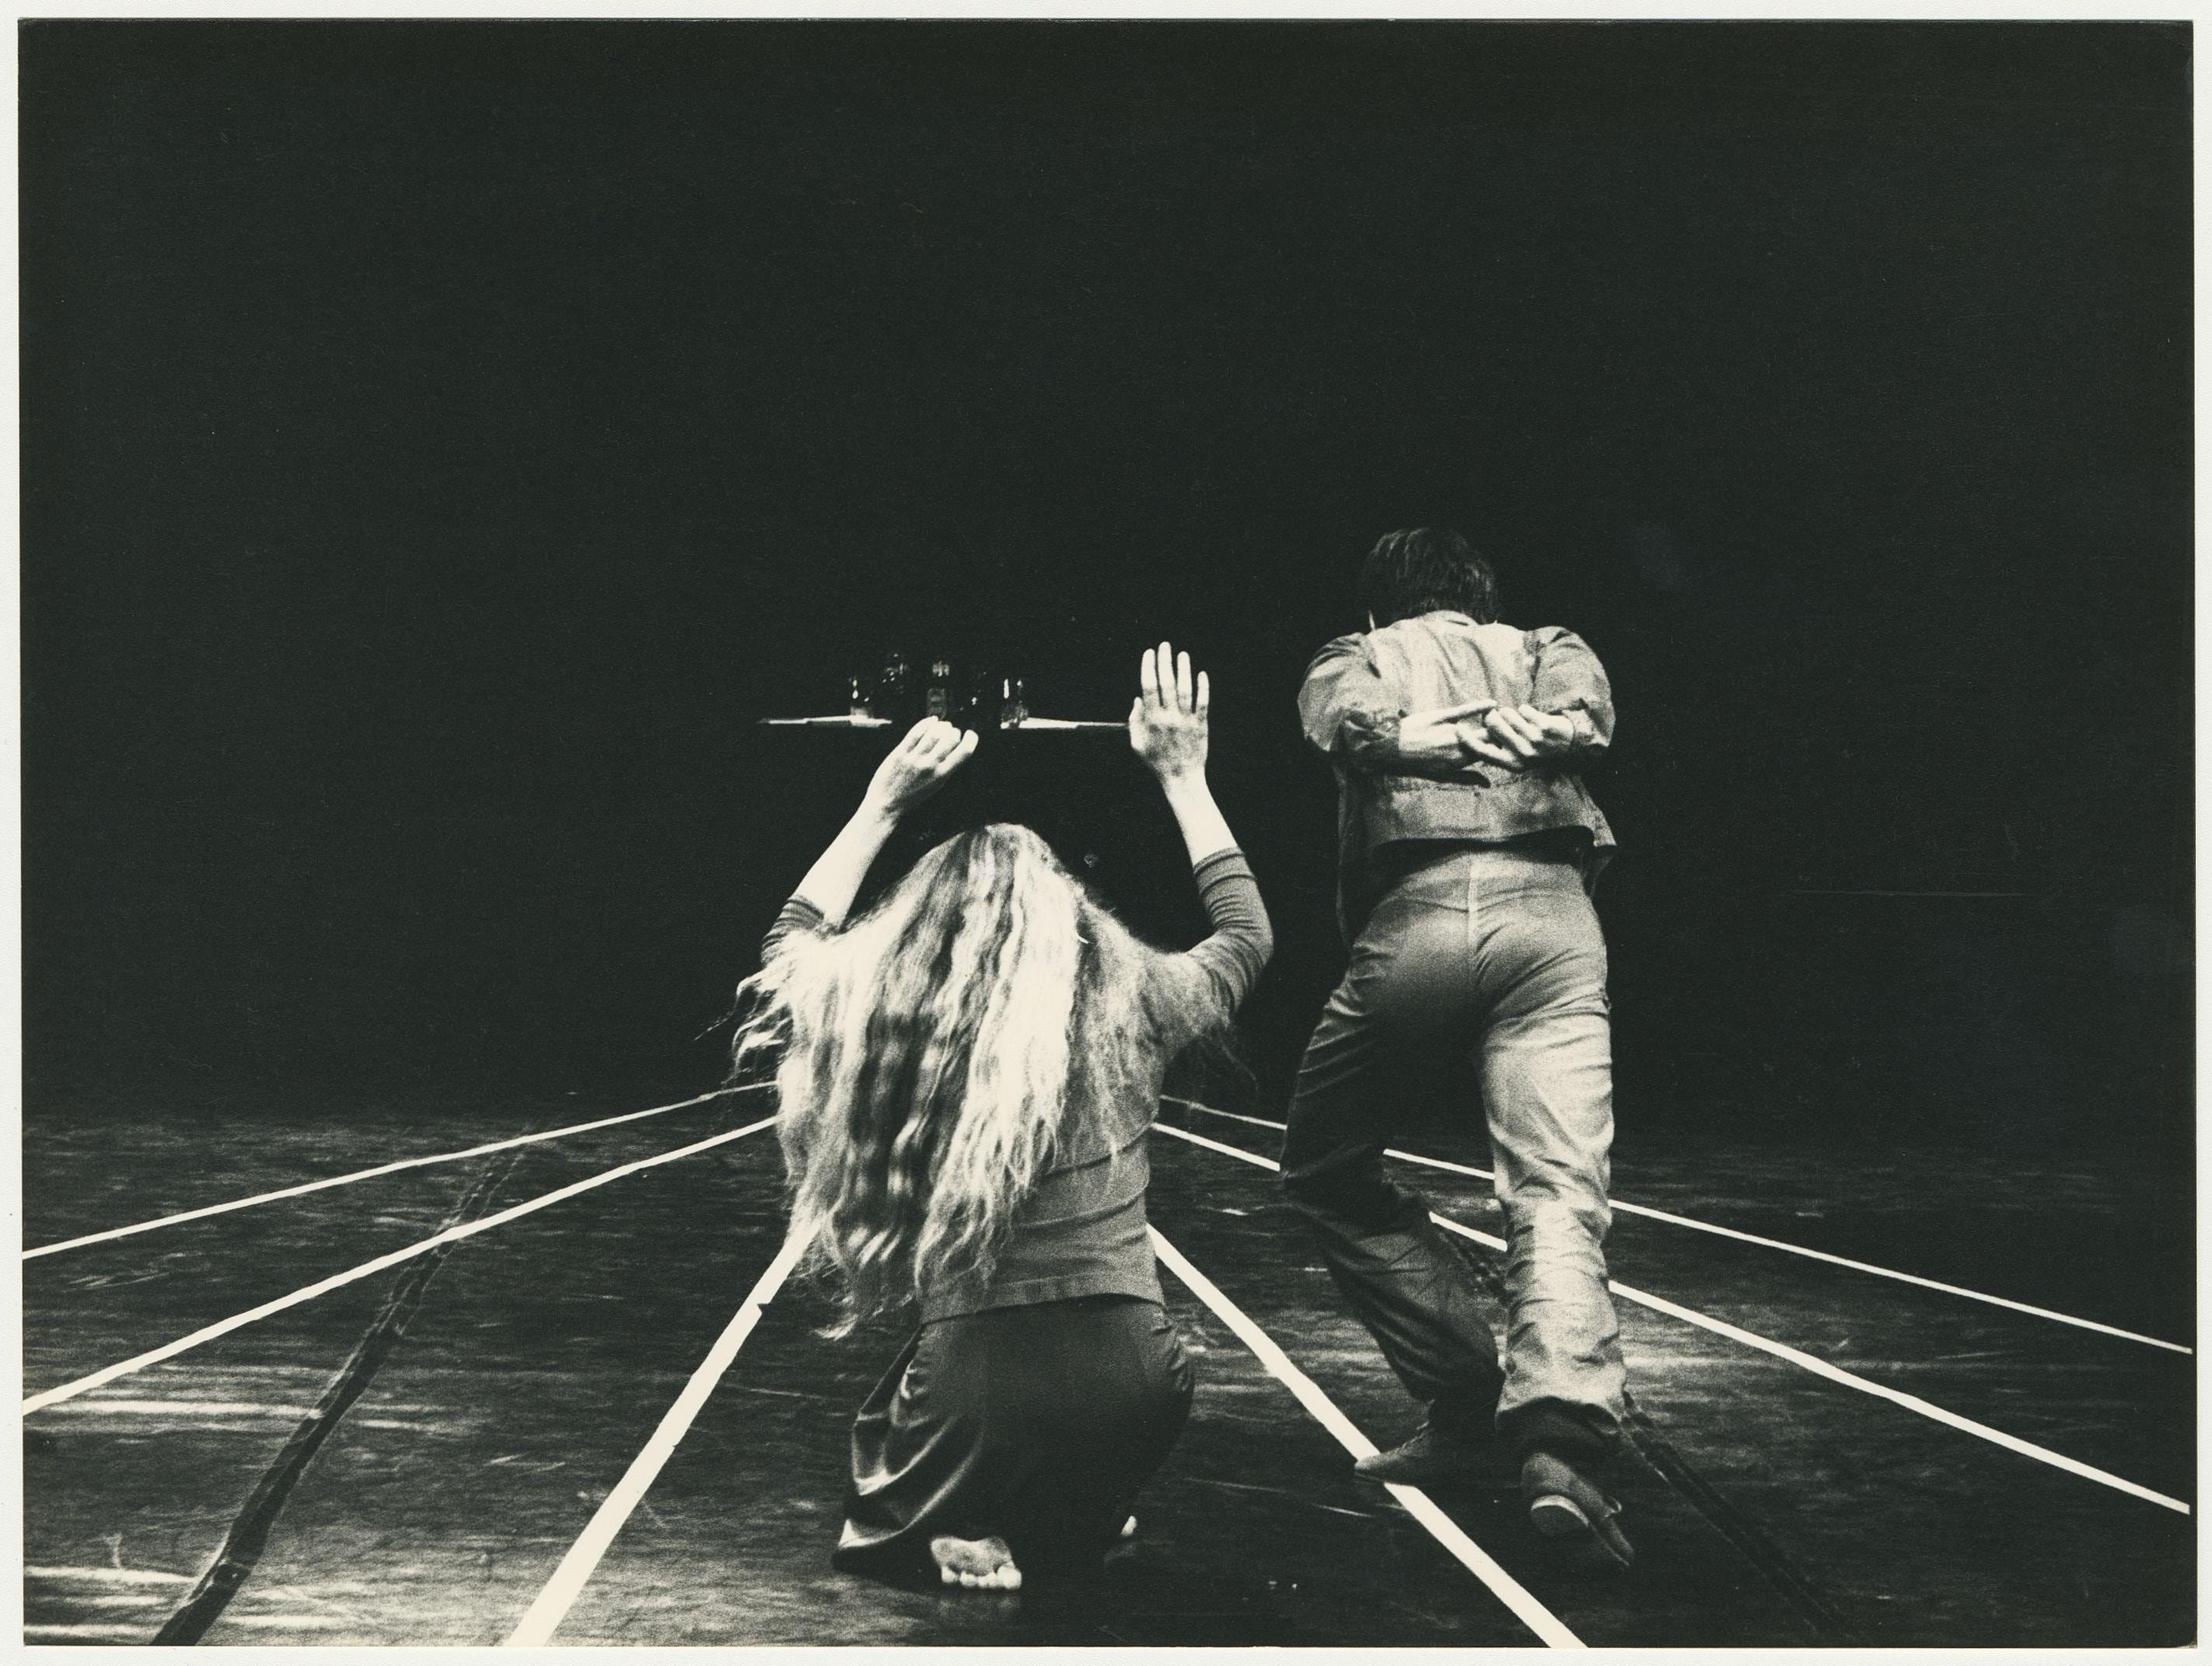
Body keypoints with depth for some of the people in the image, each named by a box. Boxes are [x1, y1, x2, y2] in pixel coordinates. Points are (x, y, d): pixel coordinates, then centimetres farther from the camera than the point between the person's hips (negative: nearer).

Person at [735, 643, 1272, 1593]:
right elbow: (1247, 932, 23)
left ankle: (961, 1533, 3)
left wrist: (883, 804, 28)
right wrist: (1183, 778, 28)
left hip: (977, 1403, -3)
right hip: (1135, 1397, 3)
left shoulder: (878, 1016, 0)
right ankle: (1061, 1531, 13)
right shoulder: (1129, 1003, 1)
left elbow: (794, 941, 25)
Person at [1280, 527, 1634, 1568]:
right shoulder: (1548, 649, 32)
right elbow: (1583, 705, 7)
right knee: (1555, 1190, -5)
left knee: (1329, 1176, 17)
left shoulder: (1361, 655, 28)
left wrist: (1417, 739, -9)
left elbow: (1344, 713, 3)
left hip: (1416, 913, -1)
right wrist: (1524, 736, -4)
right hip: (1552, 909, 1)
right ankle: (1558, 1433, -28)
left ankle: (1466, 1410, 10)